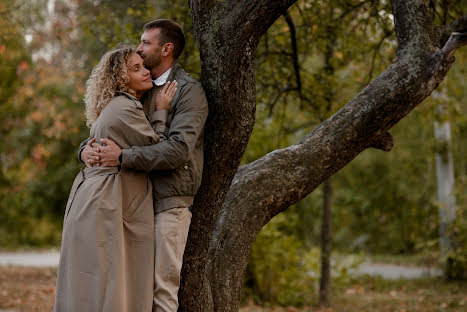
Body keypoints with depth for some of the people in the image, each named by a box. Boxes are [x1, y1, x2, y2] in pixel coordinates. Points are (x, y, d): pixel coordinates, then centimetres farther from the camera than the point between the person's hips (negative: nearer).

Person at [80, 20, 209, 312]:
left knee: (163, 284, -7)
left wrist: (123, 157, -23)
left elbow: (179, 148, -19)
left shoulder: (189, 91, -6)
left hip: (170, 199, -7)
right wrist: (87, 148, -5)